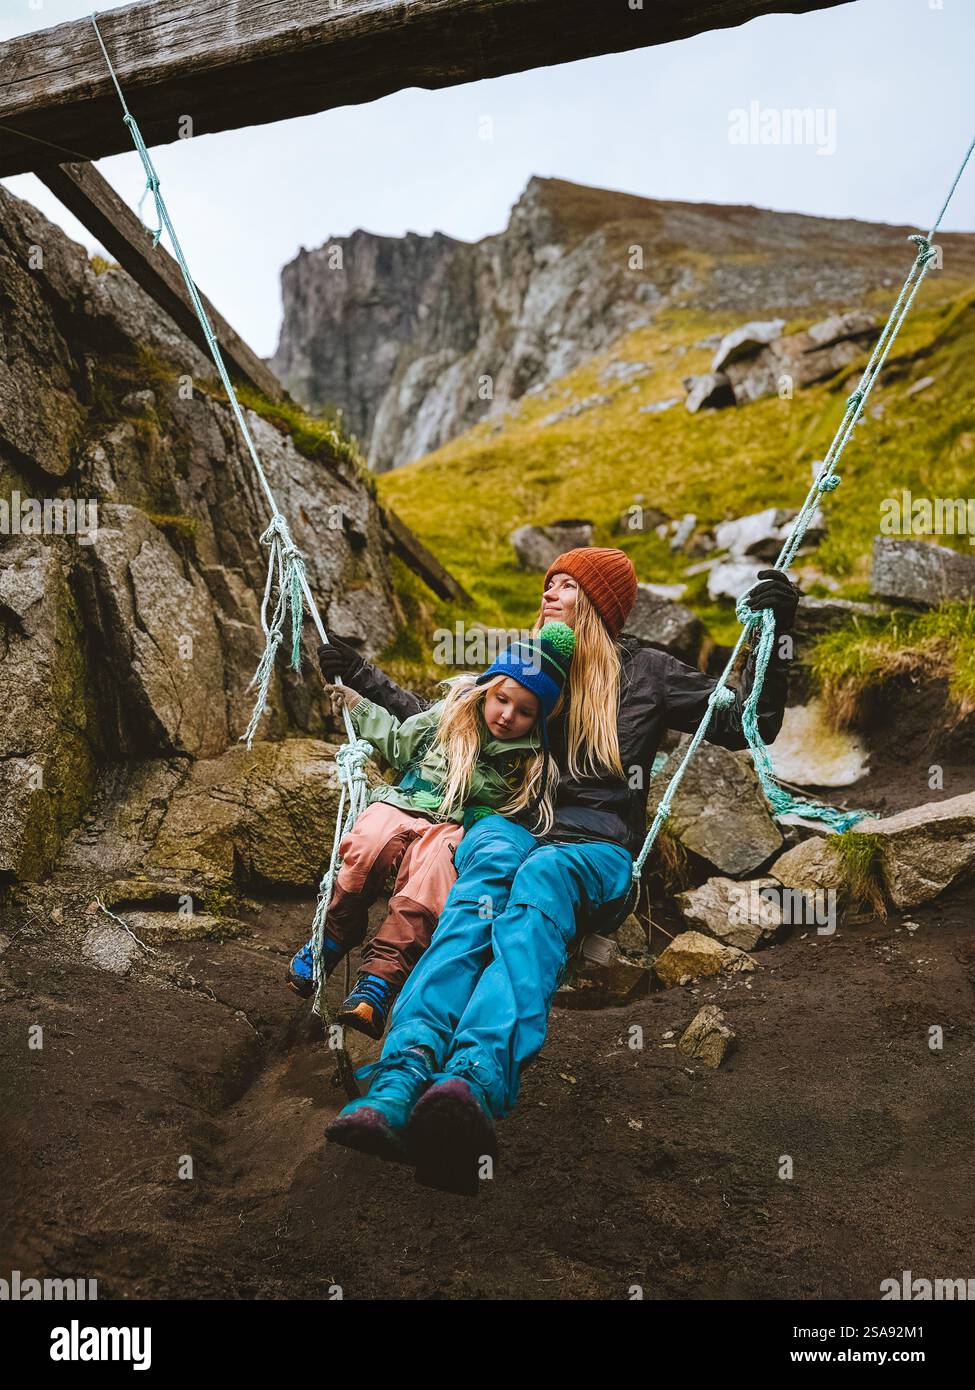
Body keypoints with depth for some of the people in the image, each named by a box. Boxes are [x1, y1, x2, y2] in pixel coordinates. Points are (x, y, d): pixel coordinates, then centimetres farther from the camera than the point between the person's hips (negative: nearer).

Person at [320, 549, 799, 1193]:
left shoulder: (645, 673, 17)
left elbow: (748, 727, 14)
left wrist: (774, 636, 3)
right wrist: (368, 677, 38)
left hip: (597, 844, -2)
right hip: (513, 826, 2)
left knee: (537, 880, -39)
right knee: (489, 863, -37)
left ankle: (473, 1089, -66)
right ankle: (396, 1090, -59)